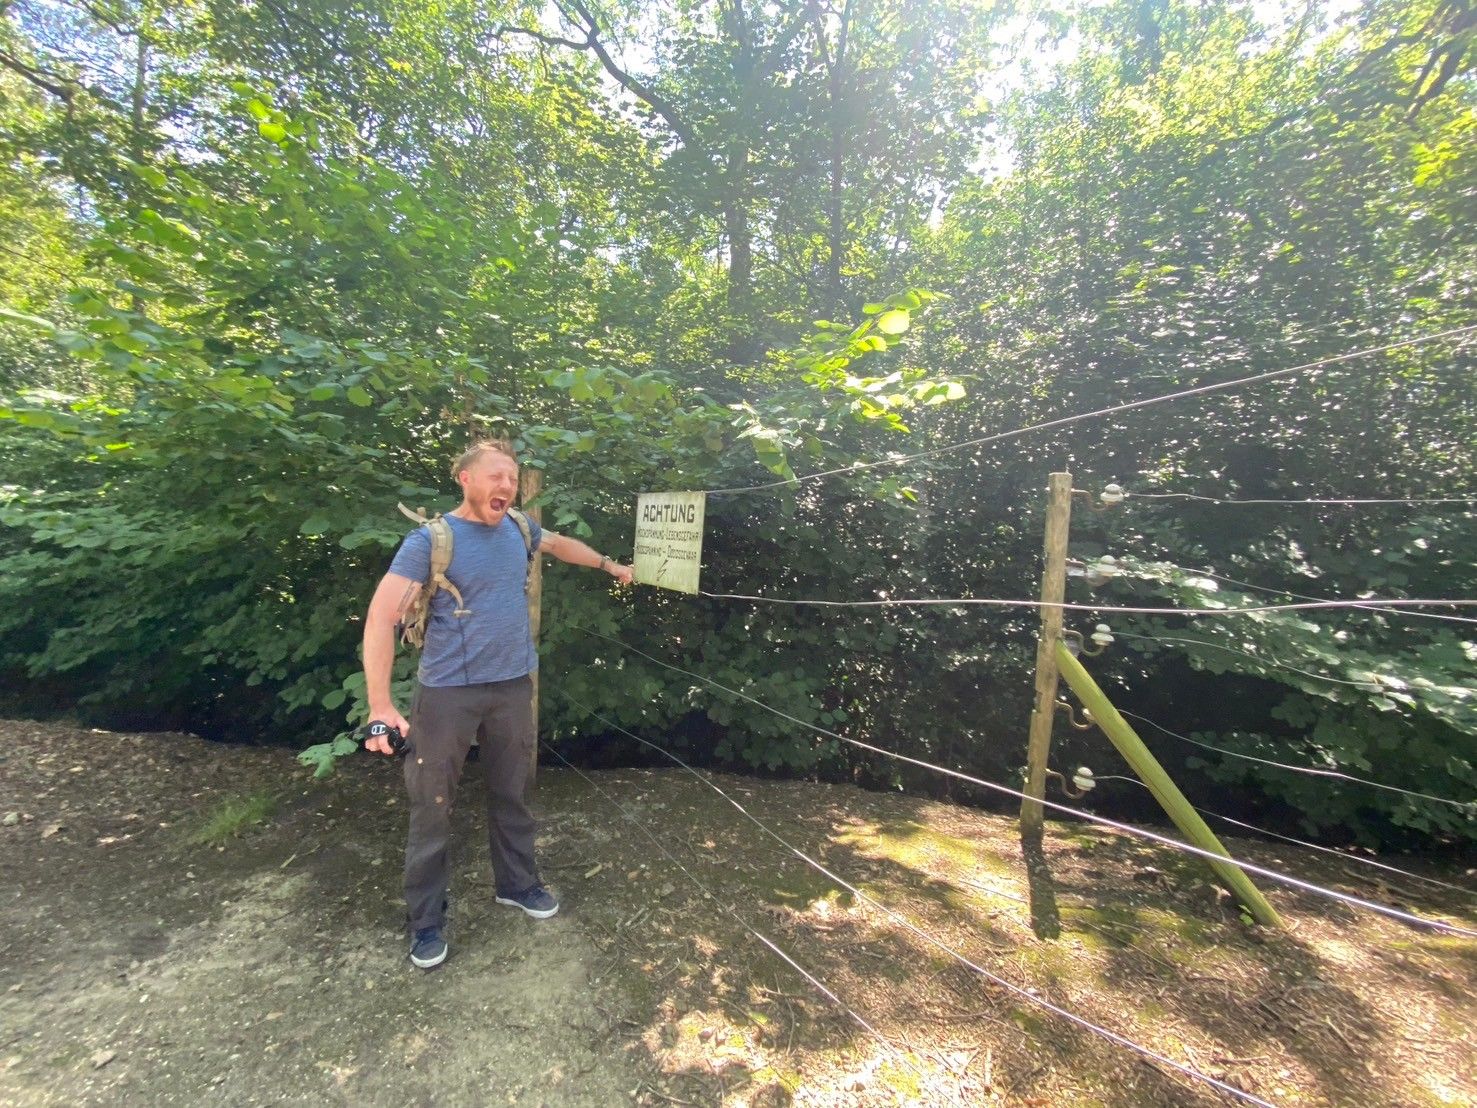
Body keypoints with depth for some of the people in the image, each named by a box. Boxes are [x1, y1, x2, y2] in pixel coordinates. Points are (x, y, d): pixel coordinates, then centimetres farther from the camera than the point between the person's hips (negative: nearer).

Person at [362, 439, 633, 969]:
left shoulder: (519, 529, 3)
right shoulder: (430, 540, -14)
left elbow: (560, 543, 26)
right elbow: (381, 617, -19)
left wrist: (609, 564, 33)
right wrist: (380, 705, -27)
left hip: (513, 685, 5)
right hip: (448, 691, -4)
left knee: (511, 793, 18)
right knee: (431, 806, 8)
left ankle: (516, 883, 39)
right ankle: (426, 919, 28)